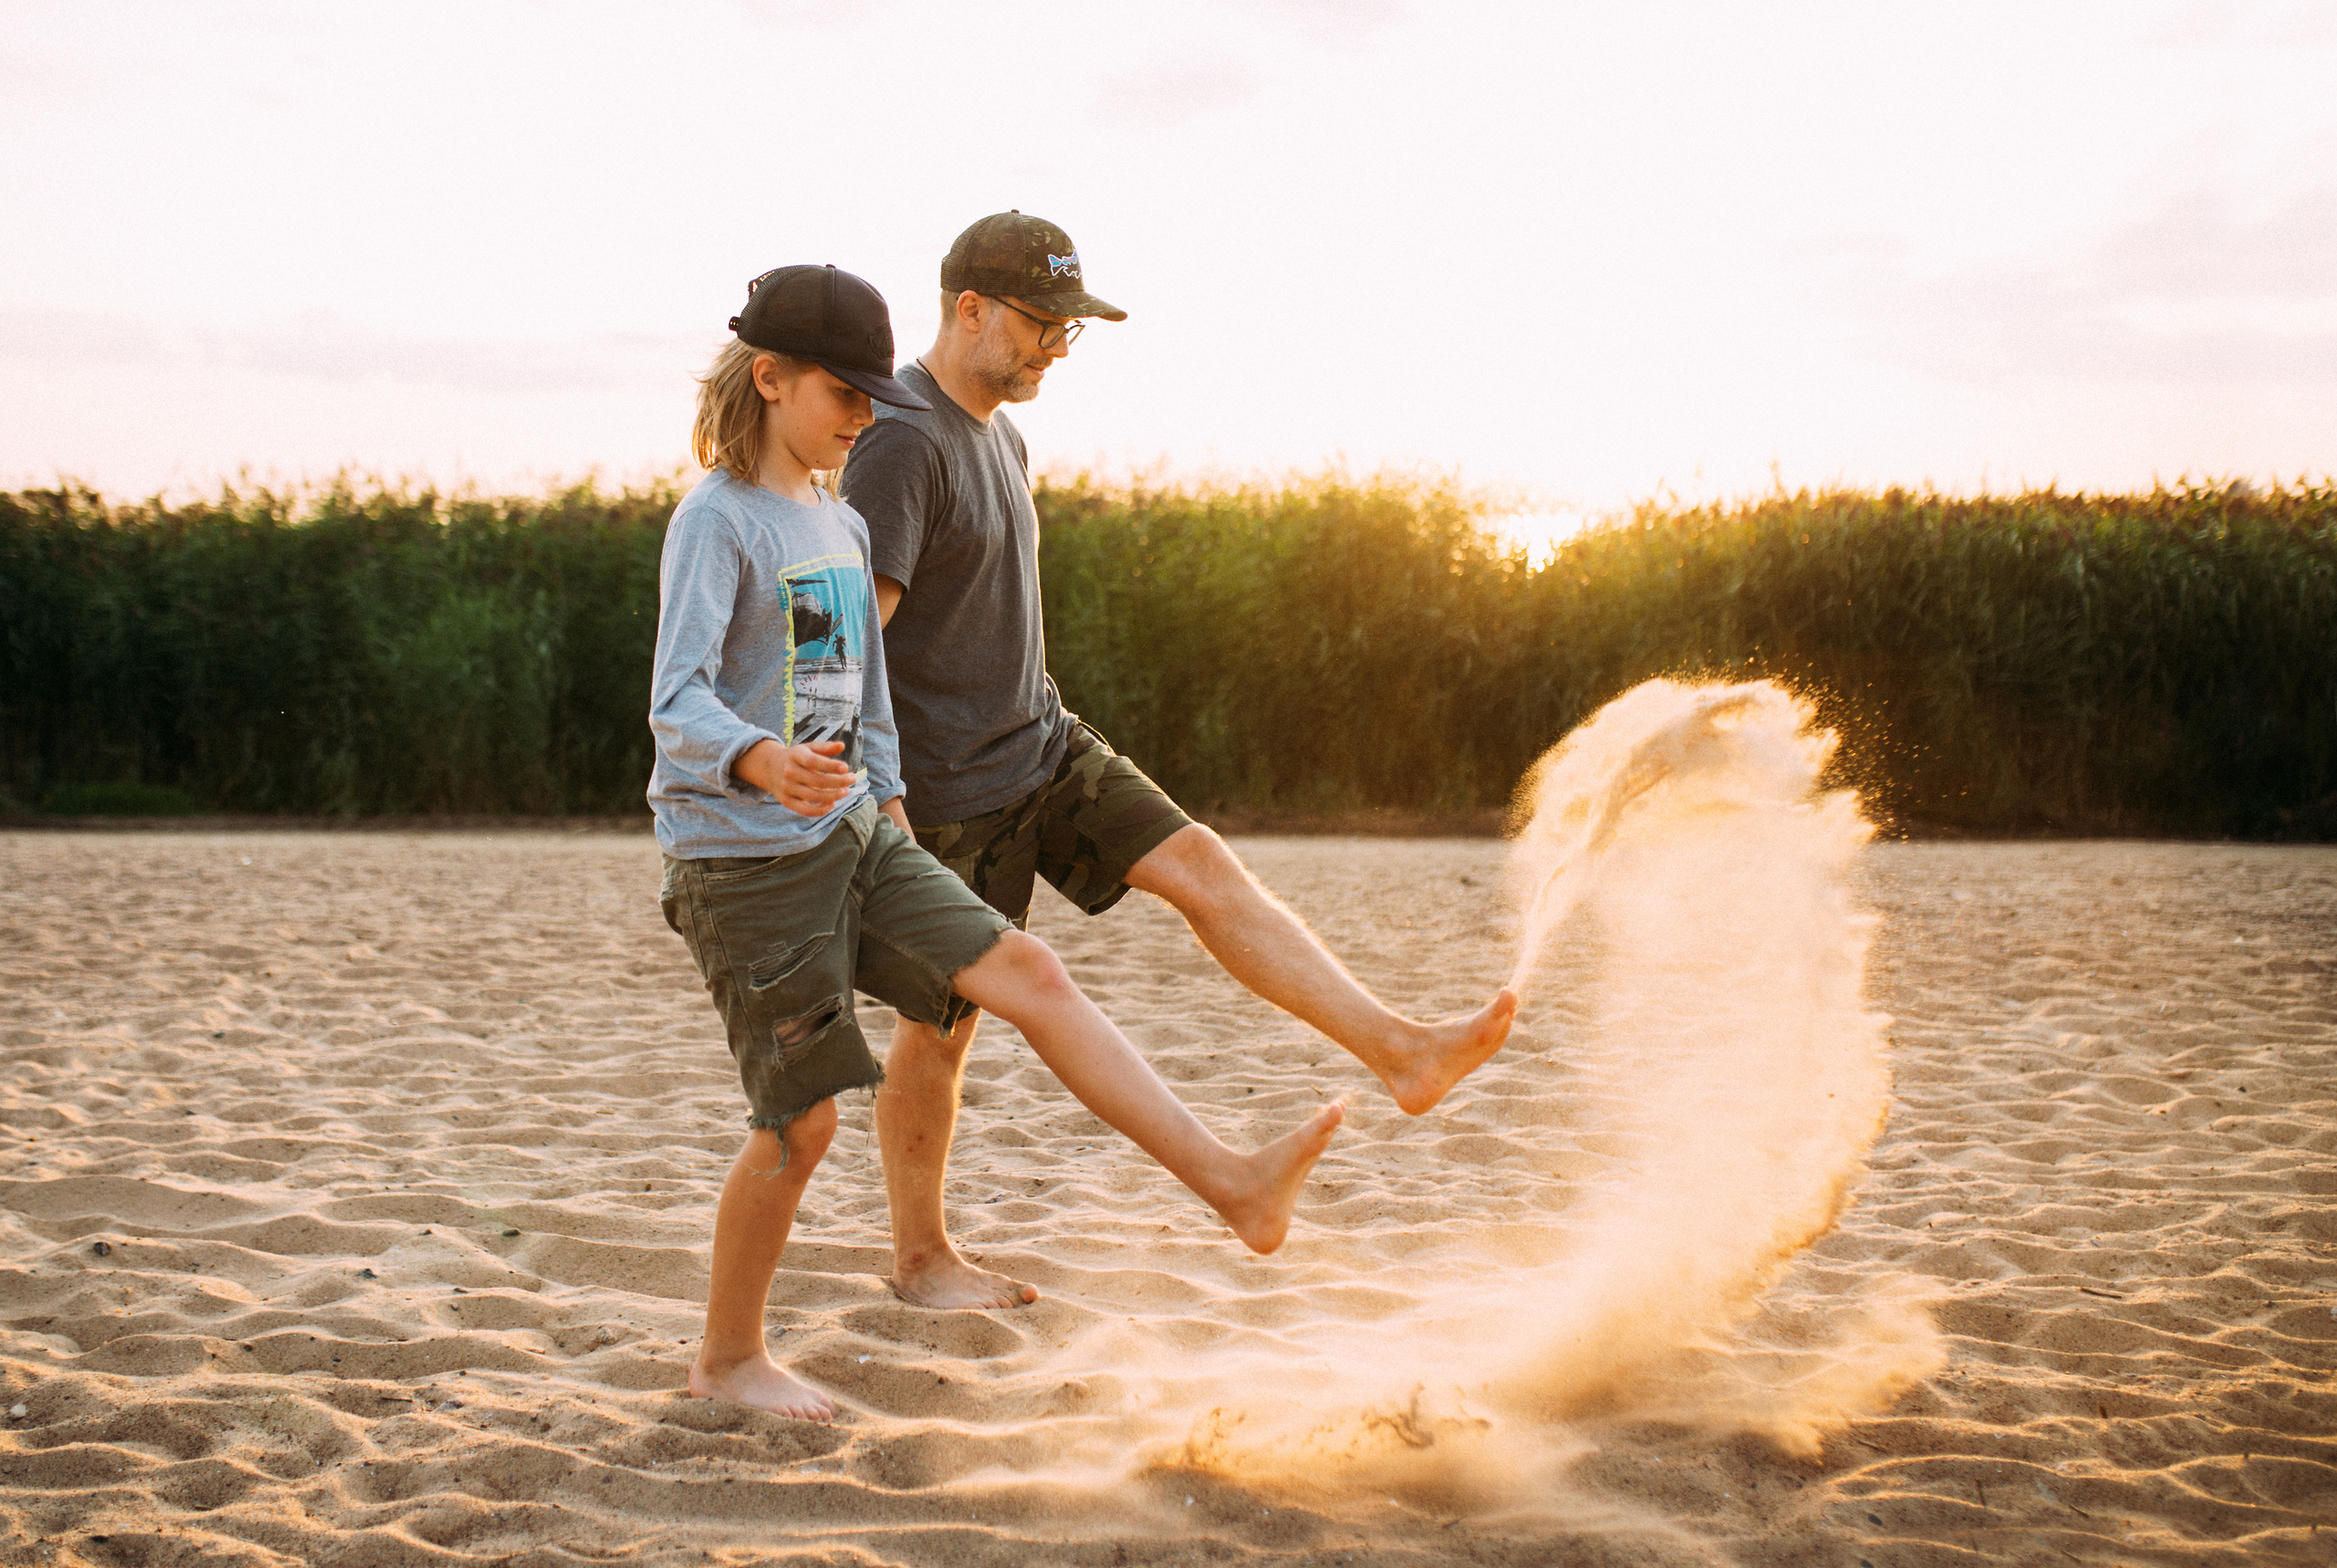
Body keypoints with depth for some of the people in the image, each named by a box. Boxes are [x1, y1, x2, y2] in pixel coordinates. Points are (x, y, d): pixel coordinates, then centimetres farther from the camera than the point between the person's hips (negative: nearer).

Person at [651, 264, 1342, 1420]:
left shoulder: (841, 527, 13)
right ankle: (727, 1357, 18)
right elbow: (679, 702, -25)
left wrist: (887, 808, 19)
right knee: (801, 1121, -2)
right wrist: (764, 764, -44)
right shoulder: (716, 522, -13)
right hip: (742, 860, -7)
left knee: (1026, 973, -8)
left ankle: (1231, 1184, -13)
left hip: (849, 840, 7)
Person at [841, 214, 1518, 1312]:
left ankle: (1400, 1052, -13)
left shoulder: (1000, 437, 10)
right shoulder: (903, 445, -20)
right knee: (942, 1020, 3)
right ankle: (918, 1256, 20)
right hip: (948, 791, -8)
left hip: (1044, 747, 8)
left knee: (1201, 865, -7)